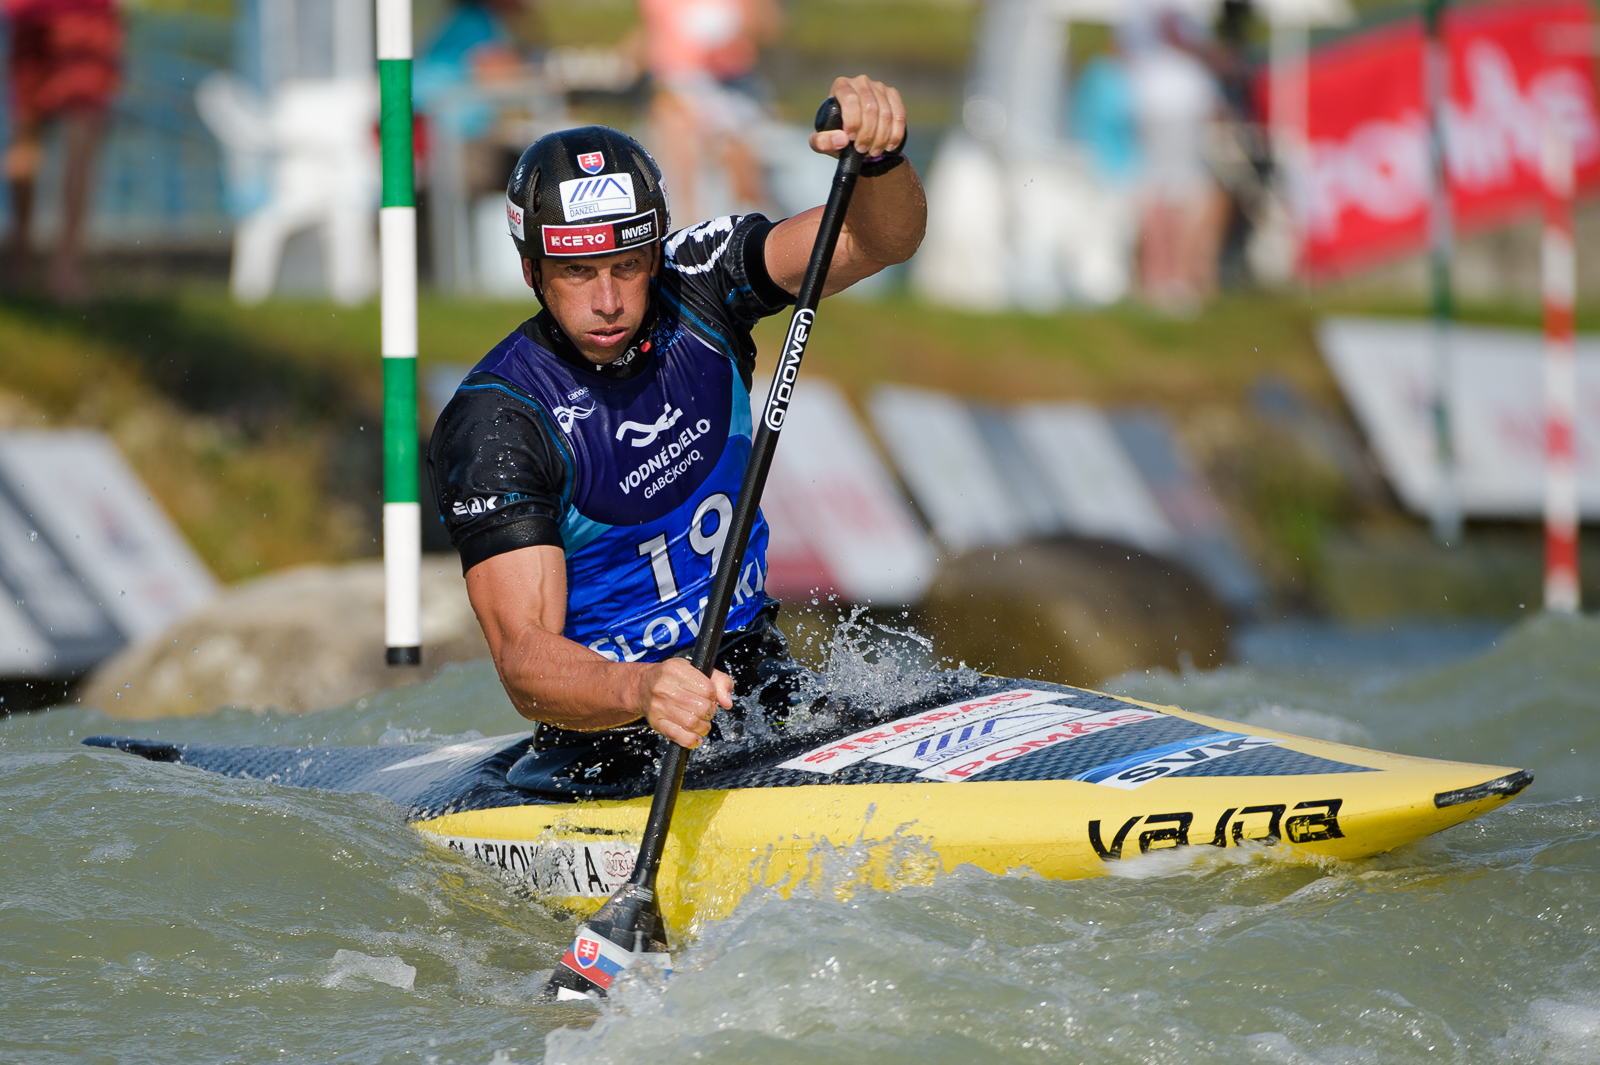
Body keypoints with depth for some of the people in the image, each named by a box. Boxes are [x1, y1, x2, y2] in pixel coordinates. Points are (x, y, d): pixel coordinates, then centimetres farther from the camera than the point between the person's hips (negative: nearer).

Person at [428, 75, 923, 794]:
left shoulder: (696, 289, -3)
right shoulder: (494, 422, -19)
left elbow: (882, 237, -14)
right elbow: (523, 660, -28)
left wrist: (877, 153, -37)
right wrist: (641, 693, -49)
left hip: (755, 677, 5)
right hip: (610, 737, -5)